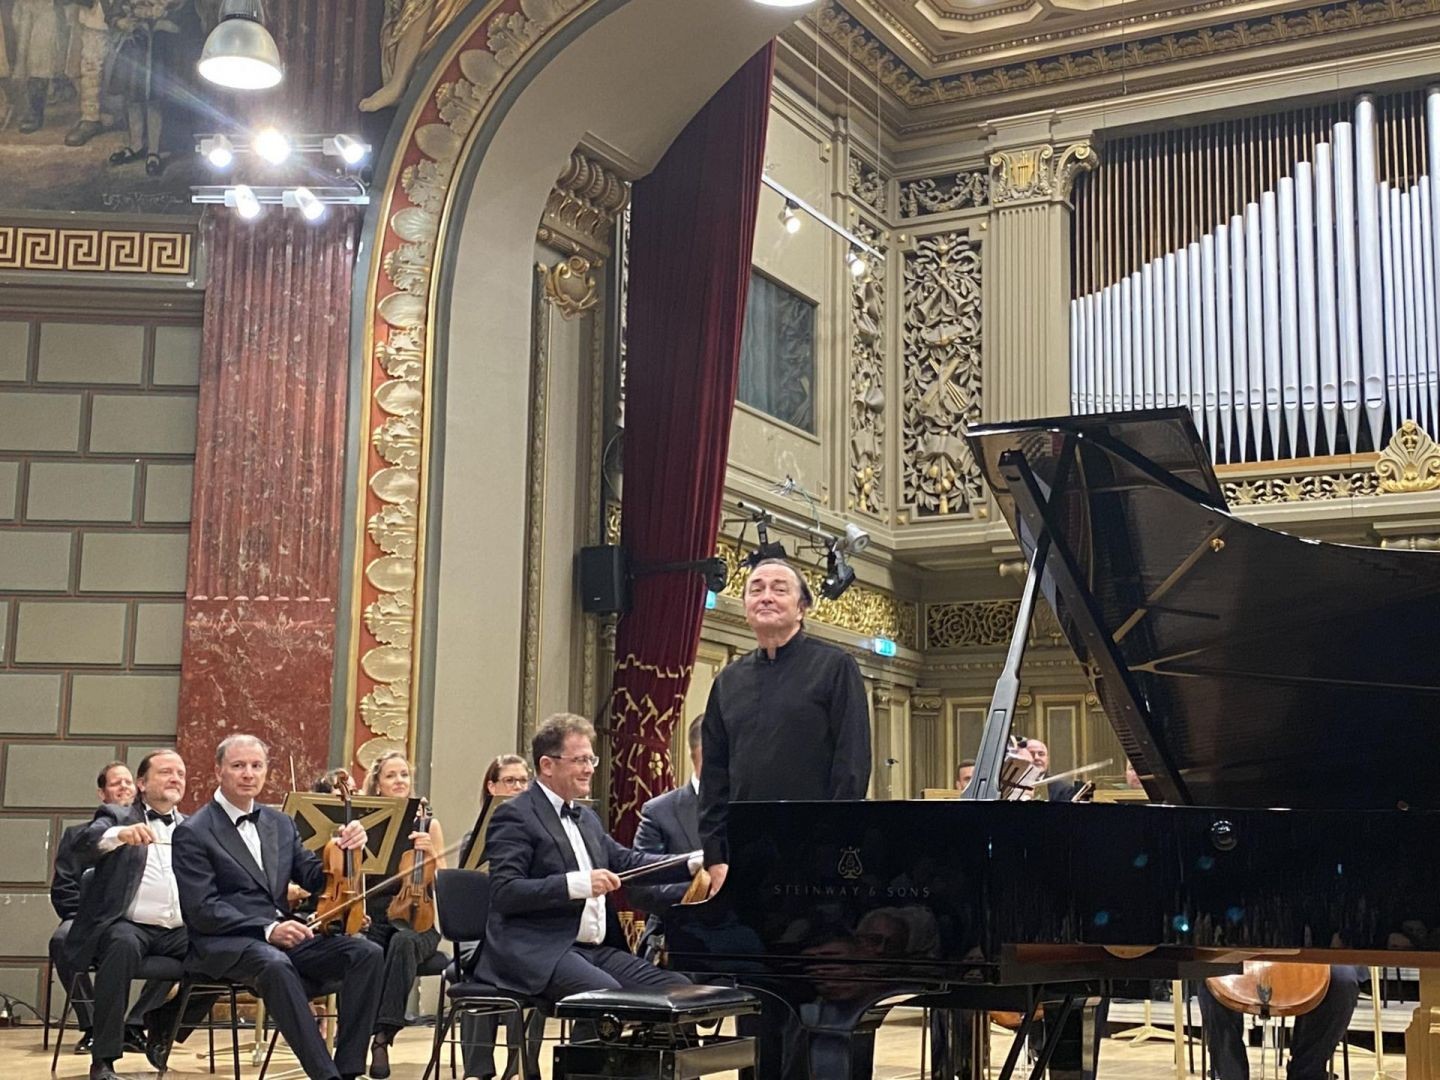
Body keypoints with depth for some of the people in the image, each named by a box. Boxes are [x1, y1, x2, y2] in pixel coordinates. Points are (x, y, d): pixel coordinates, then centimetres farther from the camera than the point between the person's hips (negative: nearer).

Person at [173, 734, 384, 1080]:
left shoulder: (280, 824, 17)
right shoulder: (193, 833, -1)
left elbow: (315, 879, 14)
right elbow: (202, 909, -10)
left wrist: (344, 850, -8)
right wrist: (266, 929, -22)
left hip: (283, 935, 6)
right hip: (225, 943, -6)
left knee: (368, 953, -18)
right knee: (275, 964, -40)